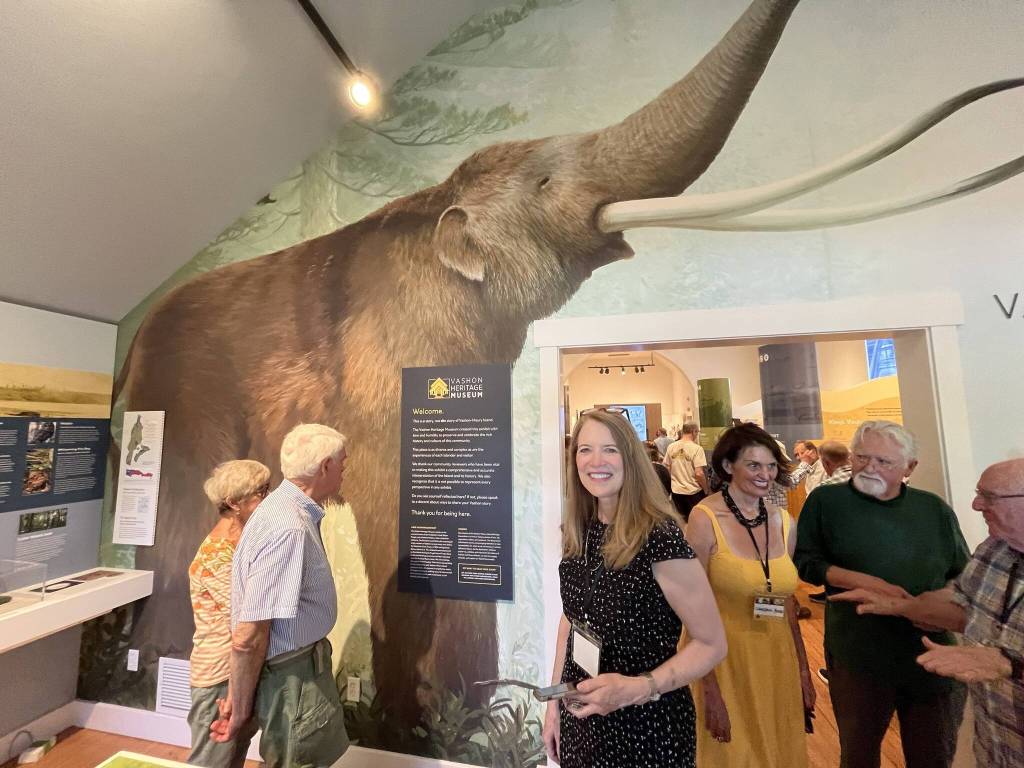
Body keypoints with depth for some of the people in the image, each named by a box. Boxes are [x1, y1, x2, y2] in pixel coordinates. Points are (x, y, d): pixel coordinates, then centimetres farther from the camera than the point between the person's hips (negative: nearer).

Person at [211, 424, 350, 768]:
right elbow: (247, 637, -27)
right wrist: (241, 709, -11)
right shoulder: (288, 528, -30)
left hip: (304, 667, 9)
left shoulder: (290, 510, 2)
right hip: (292, 677, -9)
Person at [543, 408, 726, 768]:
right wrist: (554, 702, 8)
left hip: (646, 724, -5)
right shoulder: (577, 533, -6)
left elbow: (712, 644, -16)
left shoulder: (660, 536, -24)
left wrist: (637, 688, -27)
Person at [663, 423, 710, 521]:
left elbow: (666, 469, 4)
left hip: (676, 491, 4)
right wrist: (706, 490, -4)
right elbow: (699, 473, -20)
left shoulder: (671, 447, -1)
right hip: (693, 492, -4)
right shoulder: (697, 448, -15)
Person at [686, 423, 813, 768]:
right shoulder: (706, 518, -19)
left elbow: (787, 603, 10)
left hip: (778, 662, 5)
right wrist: (710, 689, -15)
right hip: (722, 659, -5)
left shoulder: (783, 521, -2)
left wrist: (804, 672, 13)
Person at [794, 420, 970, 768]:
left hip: (935, 658, 3)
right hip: (858, 659, -3)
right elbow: (804, 562, -8)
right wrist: (867, 582, -18)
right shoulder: (825, 501, -8)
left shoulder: (935, 509, 3)